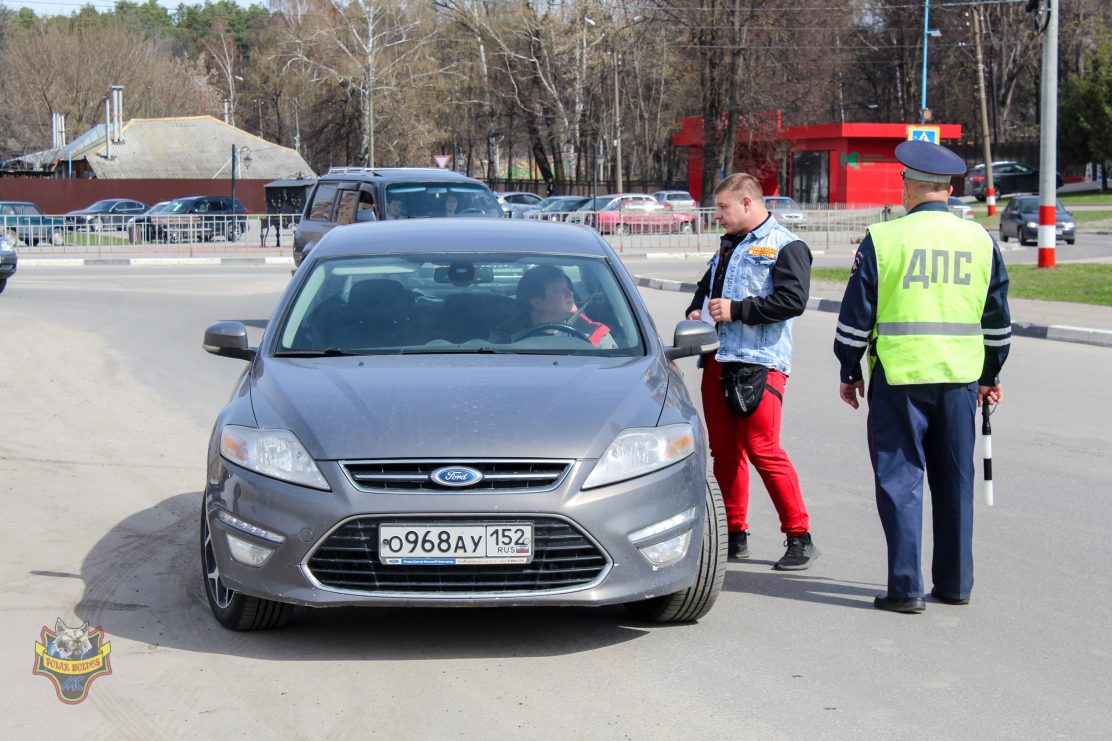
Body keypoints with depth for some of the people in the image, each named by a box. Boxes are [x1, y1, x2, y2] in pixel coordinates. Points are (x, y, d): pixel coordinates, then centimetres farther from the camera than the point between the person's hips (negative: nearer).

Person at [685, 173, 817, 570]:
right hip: (717, 360, 8)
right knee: (724, 451, 8)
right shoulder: (728, 247, 23)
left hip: (759, 362, -8)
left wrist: (736, 309, -16)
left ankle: (800, 537, -4)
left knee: (763, 450, -12)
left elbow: (793, 300, -16)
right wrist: (695, 311, 14)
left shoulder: (785, 246, -4)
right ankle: (736, 534, 18)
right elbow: (706, 288, 37)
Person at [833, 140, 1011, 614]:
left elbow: (856, 317, -3)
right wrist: (991, 376, 24)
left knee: (900, 479, 2)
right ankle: (954, 584, 20)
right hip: (960, 378, 4)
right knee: (954, 481, 13)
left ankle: (905, 588, -1)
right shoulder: (981, 241, 6)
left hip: (898, 377, -3)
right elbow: (998, 321, 13)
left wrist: (849, 373, 9)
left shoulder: (882, 239, -6)